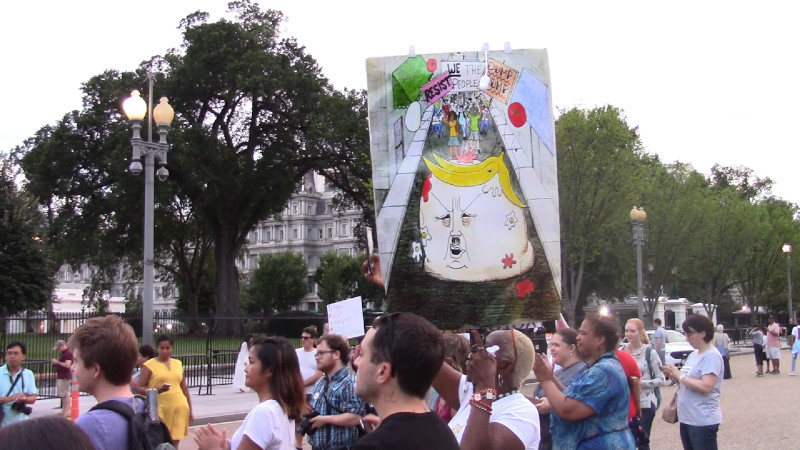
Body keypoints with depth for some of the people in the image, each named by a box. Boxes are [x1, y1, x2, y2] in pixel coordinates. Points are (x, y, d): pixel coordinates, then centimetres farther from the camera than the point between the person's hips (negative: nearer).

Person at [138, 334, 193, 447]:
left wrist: (190, 408, 20)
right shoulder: (150, 365, -1)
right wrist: (156, 389, -20)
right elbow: (140, 388, -3)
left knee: (174, 442, 1)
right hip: (160, 408, -3)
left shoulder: (178, 364, 13)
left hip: (179, 407, 4)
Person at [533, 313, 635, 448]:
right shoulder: (599, 366, 12)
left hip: (600, 445, -10)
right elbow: (573, 398, 10)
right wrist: (550, 377, -1)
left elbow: (567, 410, -28)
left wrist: (545, 380, -16)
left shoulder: (603, 371, -23)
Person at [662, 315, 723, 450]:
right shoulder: (693, 355, 14)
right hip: (687, 418, 9)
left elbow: (706, 387, -23)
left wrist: (679, 376, -16)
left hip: (703, 421, -9)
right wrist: (674, 376, 2)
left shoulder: (712, 356, -13)